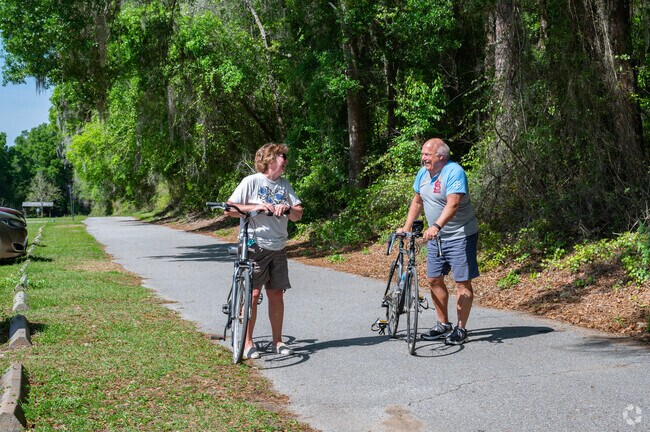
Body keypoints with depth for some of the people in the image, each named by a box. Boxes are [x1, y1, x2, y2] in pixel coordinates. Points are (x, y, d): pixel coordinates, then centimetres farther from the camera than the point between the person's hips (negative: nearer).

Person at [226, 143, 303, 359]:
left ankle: (277, 341, 18)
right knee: (253, 293, -6)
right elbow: (230, 209, -8)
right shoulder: (251, 181, -5)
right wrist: (256, 207, -18)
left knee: (276, 293, 7)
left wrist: (287, 208, -14)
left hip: (278, 248, 5)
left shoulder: (284, 184, 11)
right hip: (255, 246, -5)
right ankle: (247, 343, 4)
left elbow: (298, 215, 8)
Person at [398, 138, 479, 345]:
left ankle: (461, 329, 5)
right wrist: (406, 227, 11)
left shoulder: (454, 172, -20)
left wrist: (436, 226, -43)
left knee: (462, 282, -3)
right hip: (436, 236, 8)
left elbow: (453, 204, -32)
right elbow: (417, 202, 16)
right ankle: (443, 325, 22)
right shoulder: (423, 173, 4)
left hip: (460, 235, -8)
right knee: (434, 280, 10)